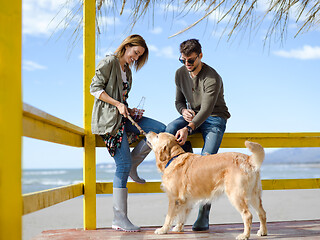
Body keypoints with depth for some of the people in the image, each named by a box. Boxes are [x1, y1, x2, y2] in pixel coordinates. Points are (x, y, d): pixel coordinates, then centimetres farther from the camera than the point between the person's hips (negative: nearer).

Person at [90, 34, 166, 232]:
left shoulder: (127, 70, 21)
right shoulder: (109, 62, -3)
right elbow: (95, 88, -10)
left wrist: (129, 110, 3)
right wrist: (118, 104, -16)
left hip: (122, 116, 8)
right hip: (108, 118, -8)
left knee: (160, 129, -7)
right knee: (123, 165, -14)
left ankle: (132, 165, 3)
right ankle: (120, 218, -9)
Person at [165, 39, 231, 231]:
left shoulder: (212, 78, -21)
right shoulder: (181, 73, 0)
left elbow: (206, 109, -29)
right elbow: (179, 100, 11)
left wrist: (188, 129, -43)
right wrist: (184, 110, -15)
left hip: (214, 118, -5)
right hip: (192, 115, 6)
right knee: (171, 129, -29)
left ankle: (204, 215, -20)